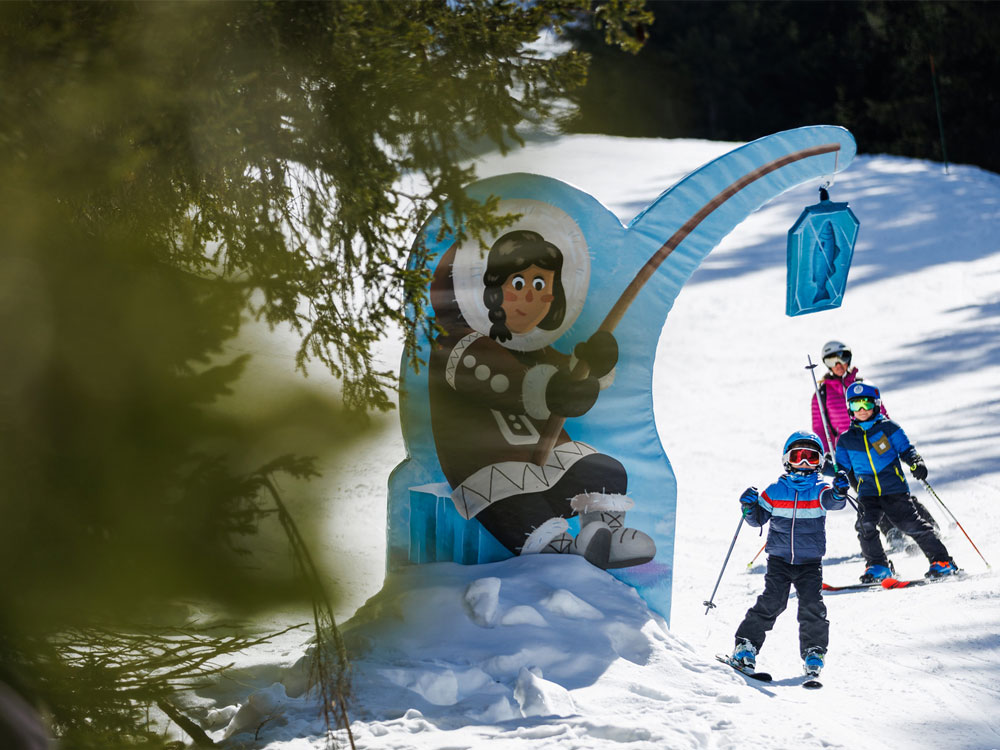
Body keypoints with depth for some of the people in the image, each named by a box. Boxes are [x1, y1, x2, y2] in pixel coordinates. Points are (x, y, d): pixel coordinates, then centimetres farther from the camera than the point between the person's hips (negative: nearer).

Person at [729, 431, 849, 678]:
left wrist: (839, 492, -44)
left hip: (810, 562, 0)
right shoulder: (776, 491, 4)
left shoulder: (818, 489, 1)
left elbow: (832, 500, -21)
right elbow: (758, 518, 7)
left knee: (812, 606, -10)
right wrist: (749, 507, -14)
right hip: (779, 559, 0)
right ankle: (747, 644, -1)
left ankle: (814, 651, 2)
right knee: (771, 602, -11)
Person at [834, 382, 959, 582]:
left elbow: (905, 449, 6)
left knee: (911, 524, -8)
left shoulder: (888, 428, 5)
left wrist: (916, 463, -13)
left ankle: (942, 561, 4)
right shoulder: (846, 440, 13)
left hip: (894, 489, -2)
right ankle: (877, 566, -5)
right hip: (867, 492, 2)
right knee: (865, 524, -20)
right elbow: (842, 467, 16)